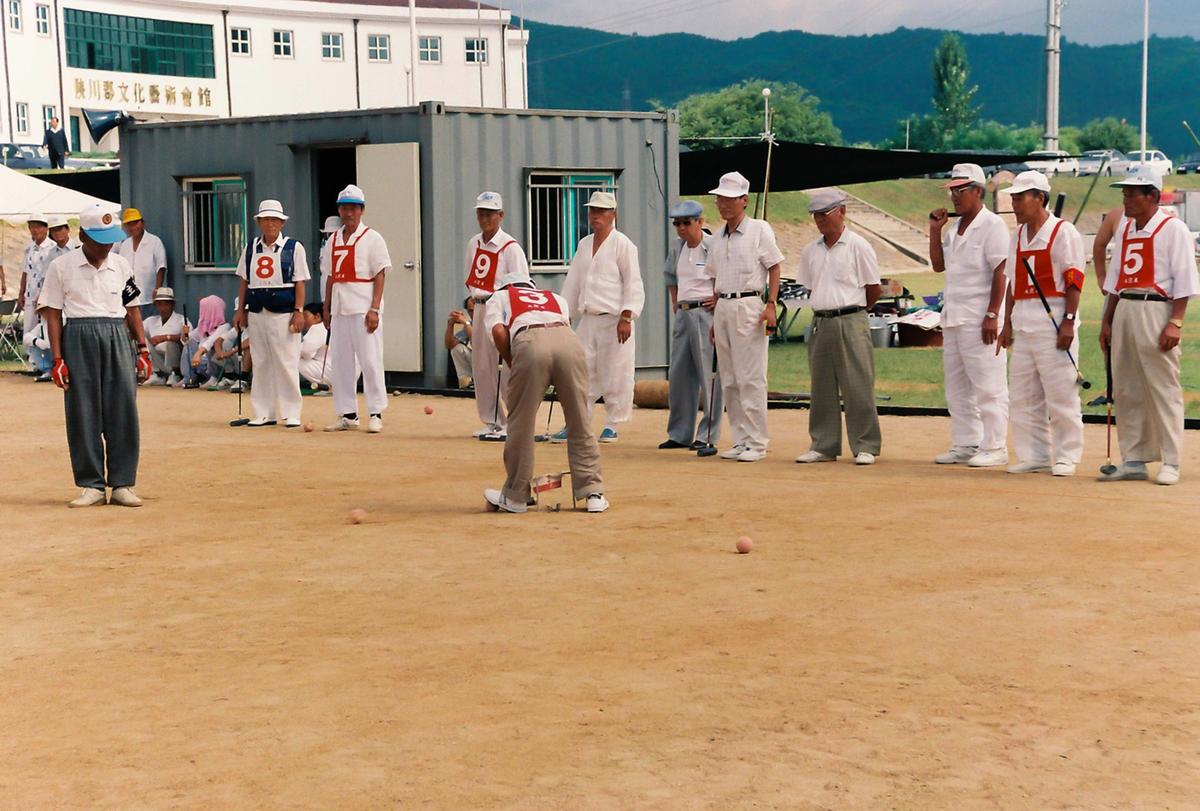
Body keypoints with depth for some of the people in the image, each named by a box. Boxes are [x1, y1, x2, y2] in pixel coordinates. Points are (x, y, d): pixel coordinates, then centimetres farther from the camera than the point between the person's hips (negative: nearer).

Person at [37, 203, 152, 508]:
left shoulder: (121, 265, 9)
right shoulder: (61, 266, 1)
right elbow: (52, 313, 0)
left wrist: (143, 350, 9)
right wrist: (57, 359, -6)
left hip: (118, 338, 2)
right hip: (79, 338, -2)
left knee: (124, 410, -1)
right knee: (82, 414, 0)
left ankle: (122, 484, 6)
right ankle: (91, 485, 8)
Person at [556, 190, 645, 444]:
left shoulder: (622, 244, -4)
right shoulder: (584, 244, 16)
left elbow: (633, 284, -8)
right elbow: (573, 282, 20)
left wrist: (626, 318, -15)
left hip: (614, 319, -6)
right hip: (588, 318, 6)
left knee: (615, 374, -2)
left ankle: (612, 426, 9)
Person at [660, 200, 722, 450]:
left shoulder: (714, 247, -10)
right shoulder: (677, 247, 13)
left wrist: (721, 298, -12)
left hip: (706, 314, -8)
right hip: (682, 314, 8)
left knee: (709, 375, -5)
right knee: (678, 375, 9)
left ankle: (708, 435, 0)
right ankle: (680, 434, 17)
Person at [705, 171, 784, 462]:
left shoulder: (759, 230, -2)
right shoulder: (717, 237, 16)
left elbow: (774, 268, -2)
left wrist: (770, 305, -13)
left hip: (749, 306, -7)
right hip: (722, 307, 7)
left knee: (751, 378, -9)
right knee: (729, 380, 8)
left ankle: (756, 442, -5)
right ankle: (740, 440, 14)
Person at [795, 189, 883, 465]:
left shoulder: (858, 246, -4)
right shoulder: (810, 251, 12)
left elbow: (874, 289, 1)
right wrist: (826, 309, 15)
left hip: (851, 322, -6)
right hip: (820, 323, 6)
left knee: (858, 387, -5)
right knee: (822, 388, 8)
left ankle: (865, 447, 0)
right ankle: (823, 446, 15)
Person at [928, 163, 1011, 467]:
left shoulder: (991, 225, -9)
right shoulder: (955, 228, 17)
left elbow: (1000, 273, -15)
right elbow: (938, 265, 20)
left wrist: (992, 316, -21)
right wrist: (935, 230, 9)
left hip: (980, 319, -9)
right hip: (952, 317, 9)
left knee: (987, 385, -6)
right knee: (956, 386, 12)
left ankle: (994, 448, -2)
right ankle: (965, 445, 19)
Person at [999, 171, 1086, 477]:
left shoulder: (1063, 232, -6)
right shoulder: (1018, 235, 16)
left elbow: (1074, 280, -10)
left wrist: (1068, 322, -17)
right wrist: (1008, 322, 15)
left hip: (1053, 321, -8)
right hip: (1023, 322, 8)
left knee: (1061, 392, -4)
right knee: (1022, 395, 8)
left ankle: (1066, 456, 4)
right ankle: (1034, 456, 16)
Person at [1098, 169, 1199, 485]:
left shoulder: (1173, 229, -5)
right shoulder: (1124, 228, 16)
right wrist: (1107, 321, 16)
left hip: (1156, 311, -7)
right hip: (1124, 312, 7)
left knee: (1163, 388, -5)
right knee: (1125, 389, 8)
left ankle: (1170, 463, 1)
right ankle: (1133, 460, 15)